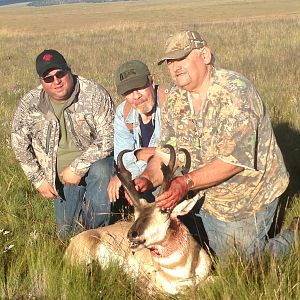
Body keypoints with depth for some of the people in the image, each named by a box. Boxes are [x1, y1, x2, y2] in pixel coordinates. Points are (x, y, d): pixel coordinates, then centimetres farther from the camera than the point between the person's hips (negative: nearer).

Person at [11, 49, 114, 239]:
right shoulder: (29, 105, -9)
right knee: (67, 233, 6)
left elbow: (108, 138, -21)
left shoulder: (95, 95, -19)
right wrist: (38, 179, 1)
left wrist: (78, 168, -26)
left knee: (100, 171, -38)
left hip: (95, 162, -3)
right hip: (61, 177, 3)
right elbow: (20, 144, 4)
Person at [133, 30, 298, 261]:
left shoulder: (235, 92, -25)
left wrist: (186, 183, -38)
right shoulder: (175, 100, -3)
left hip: (250, 196, -6)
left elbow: (235, 160, -30)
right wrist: (147, 178, -25)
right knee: (224, 260, 15)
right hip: (208, 198, 6)